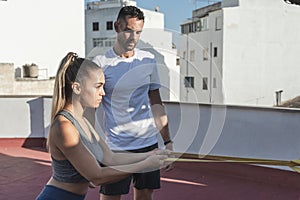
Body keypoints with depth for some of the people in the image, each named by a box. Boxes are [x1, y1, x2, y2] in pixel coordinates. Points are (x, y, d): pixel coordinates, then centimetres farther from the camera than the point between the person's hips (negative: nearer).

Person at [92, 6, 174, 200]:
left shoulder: (148, 60, 6)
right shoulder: (101, 62, -5)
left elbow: (156, 103, 12)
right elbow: (93, 110, -4)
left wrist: (168, 142, 9)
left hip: (149, 142, 4)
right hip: (115, 147, -3)